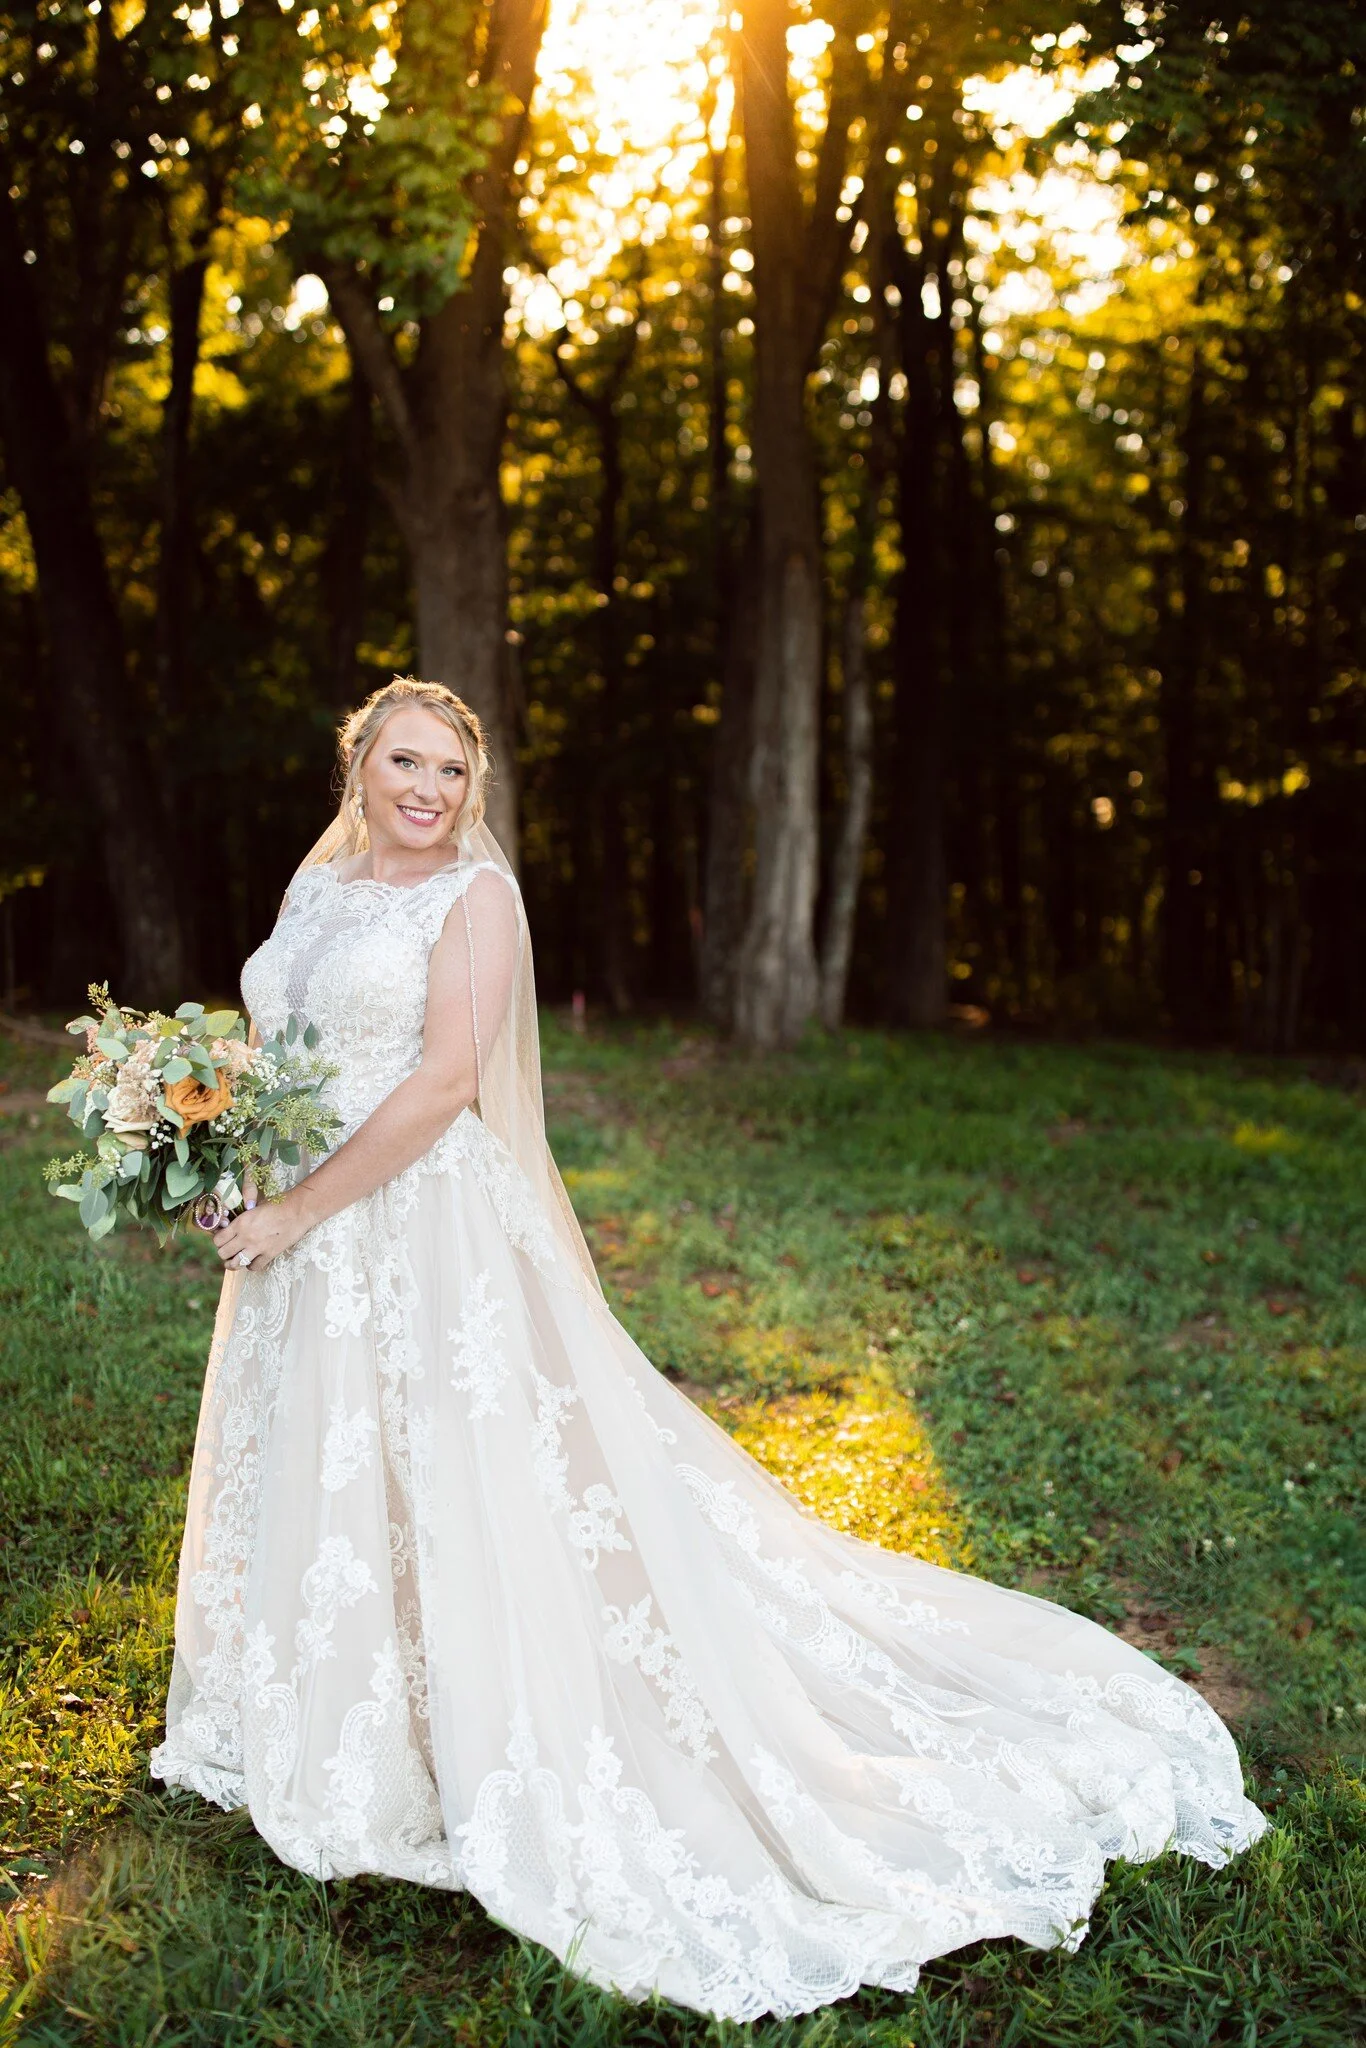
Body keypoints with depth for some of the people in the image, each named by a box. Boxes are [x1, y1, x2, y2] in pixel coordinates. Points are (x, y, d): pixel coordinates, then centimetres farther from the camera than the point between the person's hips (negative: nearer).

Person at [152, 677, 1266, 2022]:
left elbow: (444, 1079, -19)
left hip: (431, 1238, -7)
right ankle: (332, 1746, 36)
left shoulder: (474, 892, -10)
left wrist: (297, 1211, -18)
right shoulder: (317, 885, 11)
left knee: (477, 1492, -3)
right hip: (306, 1247, 8)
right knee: (313, 1493, 17)